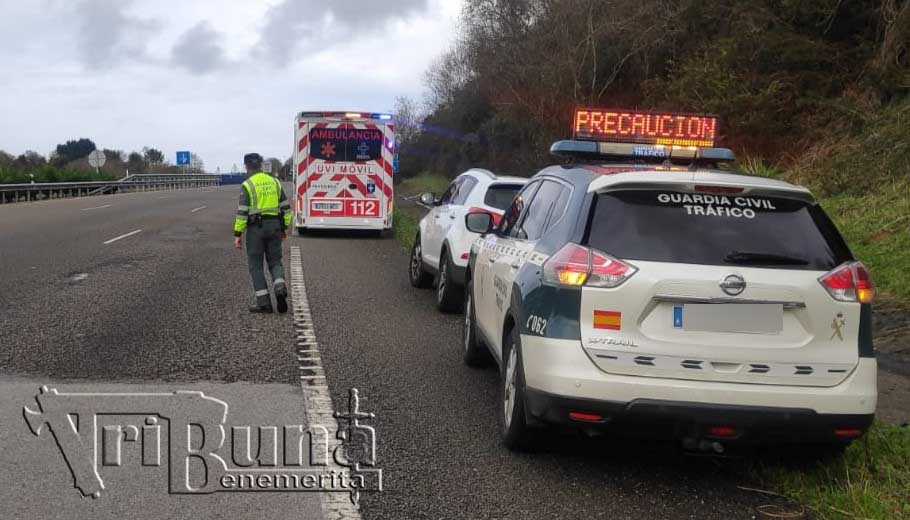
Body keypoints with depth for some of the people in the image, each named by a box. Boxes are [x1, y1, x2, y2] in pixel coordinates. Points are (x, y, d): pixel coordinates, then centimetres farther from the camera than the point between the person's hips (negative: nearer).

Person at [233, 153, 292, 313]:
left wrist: (237, 234, -9)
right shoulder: (274, 182, 9)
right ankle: (280, 287, -15)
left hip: (256, 227, -4)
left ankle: (264, 302, 0)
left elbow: (242, 212, -13)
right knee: (275, 261, 13)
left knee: (256, 265, 5)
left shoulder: (247, 185, -8)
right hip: (274, 226, 4)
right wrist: (285, 228, 18)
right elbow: (286, 207, 10)